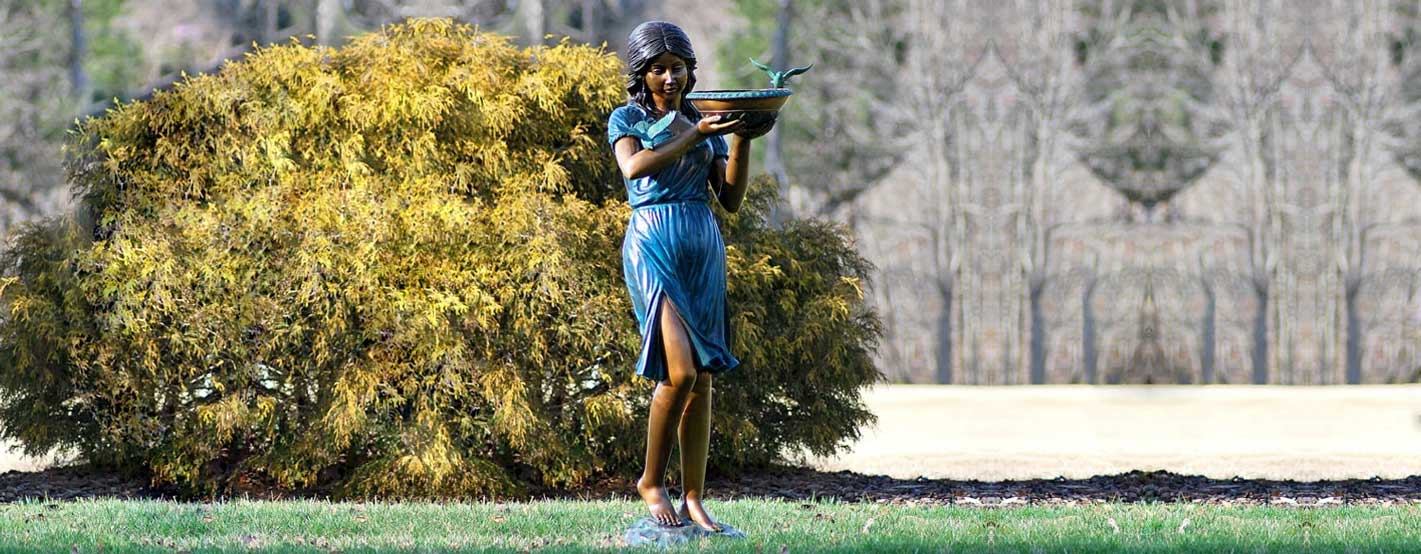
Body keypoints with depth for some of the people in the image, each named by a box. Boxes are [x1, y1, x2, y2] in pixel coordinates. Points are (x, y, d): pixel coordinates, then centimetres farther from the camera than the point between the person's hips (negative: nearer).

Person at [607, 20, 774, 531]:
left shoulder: (708, 124, 16)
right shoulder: (626, 119, 6)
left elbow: (731, 199, 10)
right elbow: (634, 167, -15)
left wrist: (741, 140, -2)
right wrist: (693, 135, -17)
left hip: (704, 246, 5)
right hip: (653, 244, -5)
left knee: (702, 377, 1)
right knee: (679, 370, -18)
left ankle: (693, 498, 4)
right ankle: (651, 483, -1)